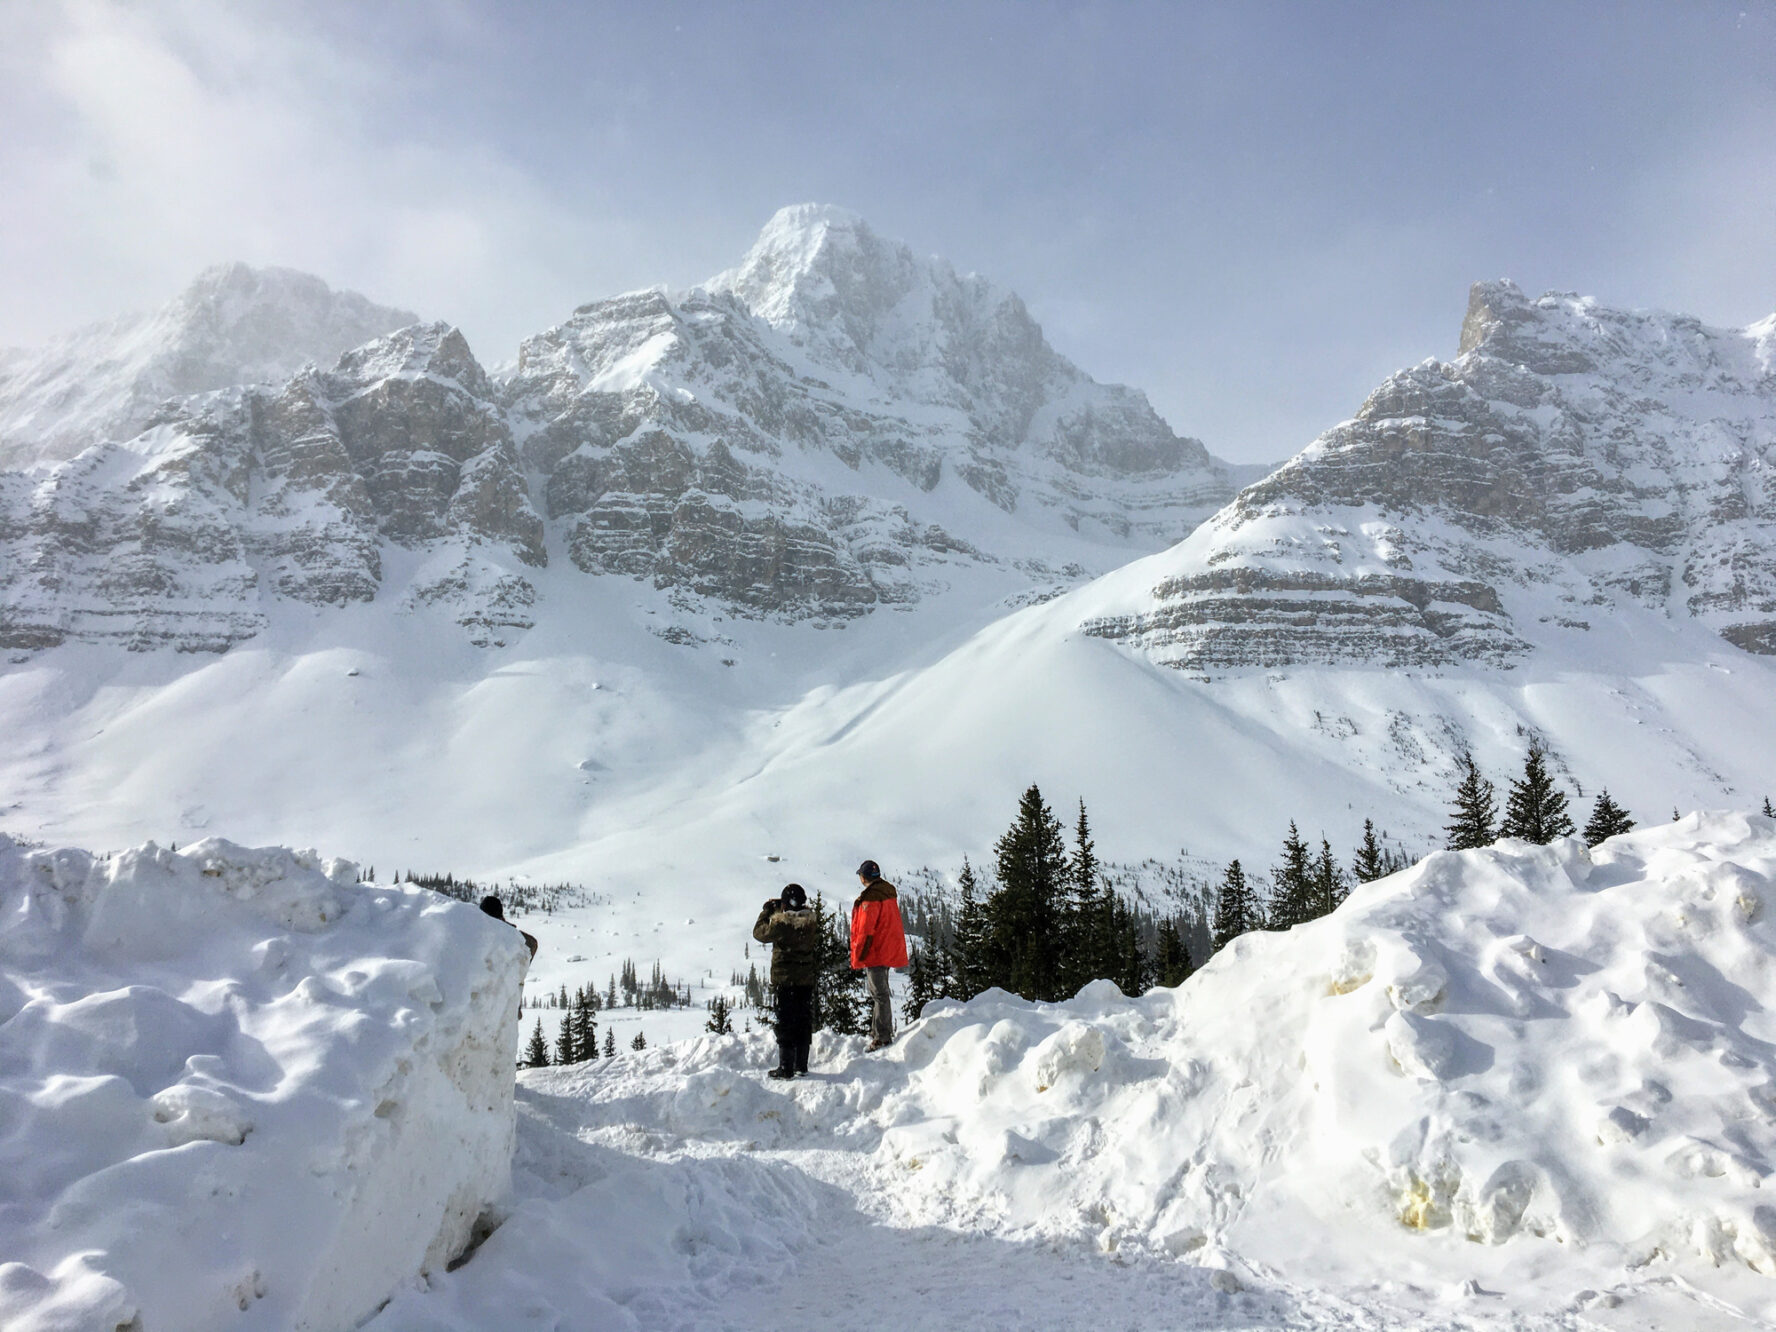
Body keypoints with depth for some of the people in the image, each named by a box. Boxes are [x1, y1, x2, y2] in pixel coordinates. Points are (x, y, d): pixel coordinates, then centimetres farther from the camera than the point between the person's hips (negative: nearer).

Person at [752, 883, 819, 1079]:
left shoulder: (781, 922, -18)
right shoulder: (812, 920, -2)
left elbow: (760, 933, -4)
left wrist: (766, 912, 8)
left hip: (785, 978, -5)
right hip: (807, 978, 5)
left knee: (786, 1021, 1)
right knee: (804, 1020, 13)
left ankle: (786, 1068, 3)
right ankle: (801, 1065, 20)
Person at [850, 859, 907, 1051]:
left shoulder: (870, 897, -18)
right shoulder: (889, 892, 11)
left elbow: (866, 930, -20)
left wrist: (857, 957, -14)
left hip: (875, 952, -10)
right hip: (888, 951, 10)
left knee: (879, 994, -7)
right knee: (880, 993, 19)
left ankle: (882, 1037, -5)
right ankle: (878, 1033, 28)